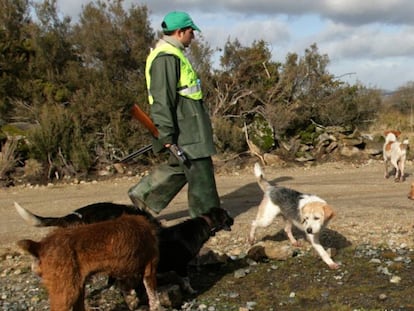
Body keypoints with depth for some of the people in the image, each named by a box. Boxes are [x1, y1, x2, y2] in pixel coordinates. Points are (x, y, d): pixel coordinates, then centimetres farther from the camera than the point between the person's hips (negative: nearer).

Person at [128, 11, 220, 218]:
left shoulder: (173, 54, 18)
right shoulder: (166, 57, -18)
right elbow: (162, 98, -23)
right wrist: (166, 133, -24)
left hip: (189, 122, 11)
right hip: (183, 126, -11)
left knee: (179, 166, 17)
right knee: (199, 169, -2)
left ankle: (143, 194, 25)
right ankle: (206, 216, 8)